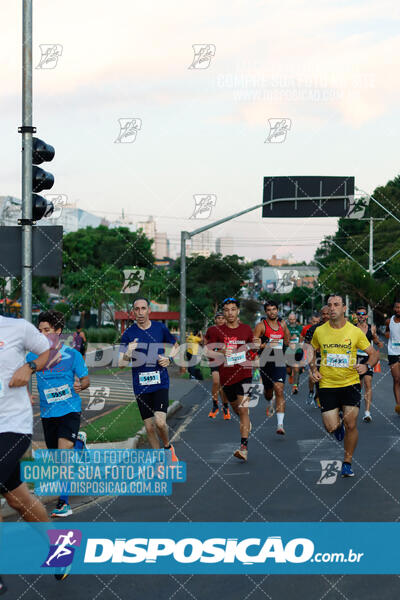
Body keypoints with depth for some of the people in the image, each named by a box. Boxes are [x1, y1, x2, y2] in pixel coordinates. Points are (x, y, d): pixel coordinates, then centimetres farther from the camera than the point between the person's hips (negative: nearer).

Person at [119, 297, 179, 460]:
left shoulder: (160, 328, 2)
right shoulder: (128, 334, -2)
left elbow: (176, 345, 20)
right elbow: (122, 364, -5)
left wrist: (169, 359, 0)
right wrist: (128, 353, -25)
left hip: (160, 382, -1)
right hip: (141, 386, 1)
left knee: (160, 422, -15)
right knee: (149, 427, 4)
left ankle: (167, 447, 15)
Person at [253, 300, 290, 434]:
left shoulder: (282, 324, 8)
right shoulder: (261, 326, -5)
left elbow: (287, 340, 26)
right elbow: (253, 344, -12)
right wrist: (266, 345, -23)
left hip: (279, 362, 1)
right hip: (265, 362, -1)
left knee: (279, 391, -13)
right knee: (268, 390, 17)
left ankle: (280, 424, -17)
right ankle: (269, 404, 55)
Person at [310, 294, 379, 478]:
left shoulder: (355, 331, -3)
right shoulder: (319, 331, 0)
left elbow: (374, 353, 5)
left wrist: (367, 366, -15)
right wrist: (313, 369, 0)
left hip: (350, 383, -1)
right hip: (327, 385, 1)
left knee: (351, 425, -8)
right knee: (331, 427, -4)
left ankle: (347, 463, 12)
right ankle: (338, 423, 35)